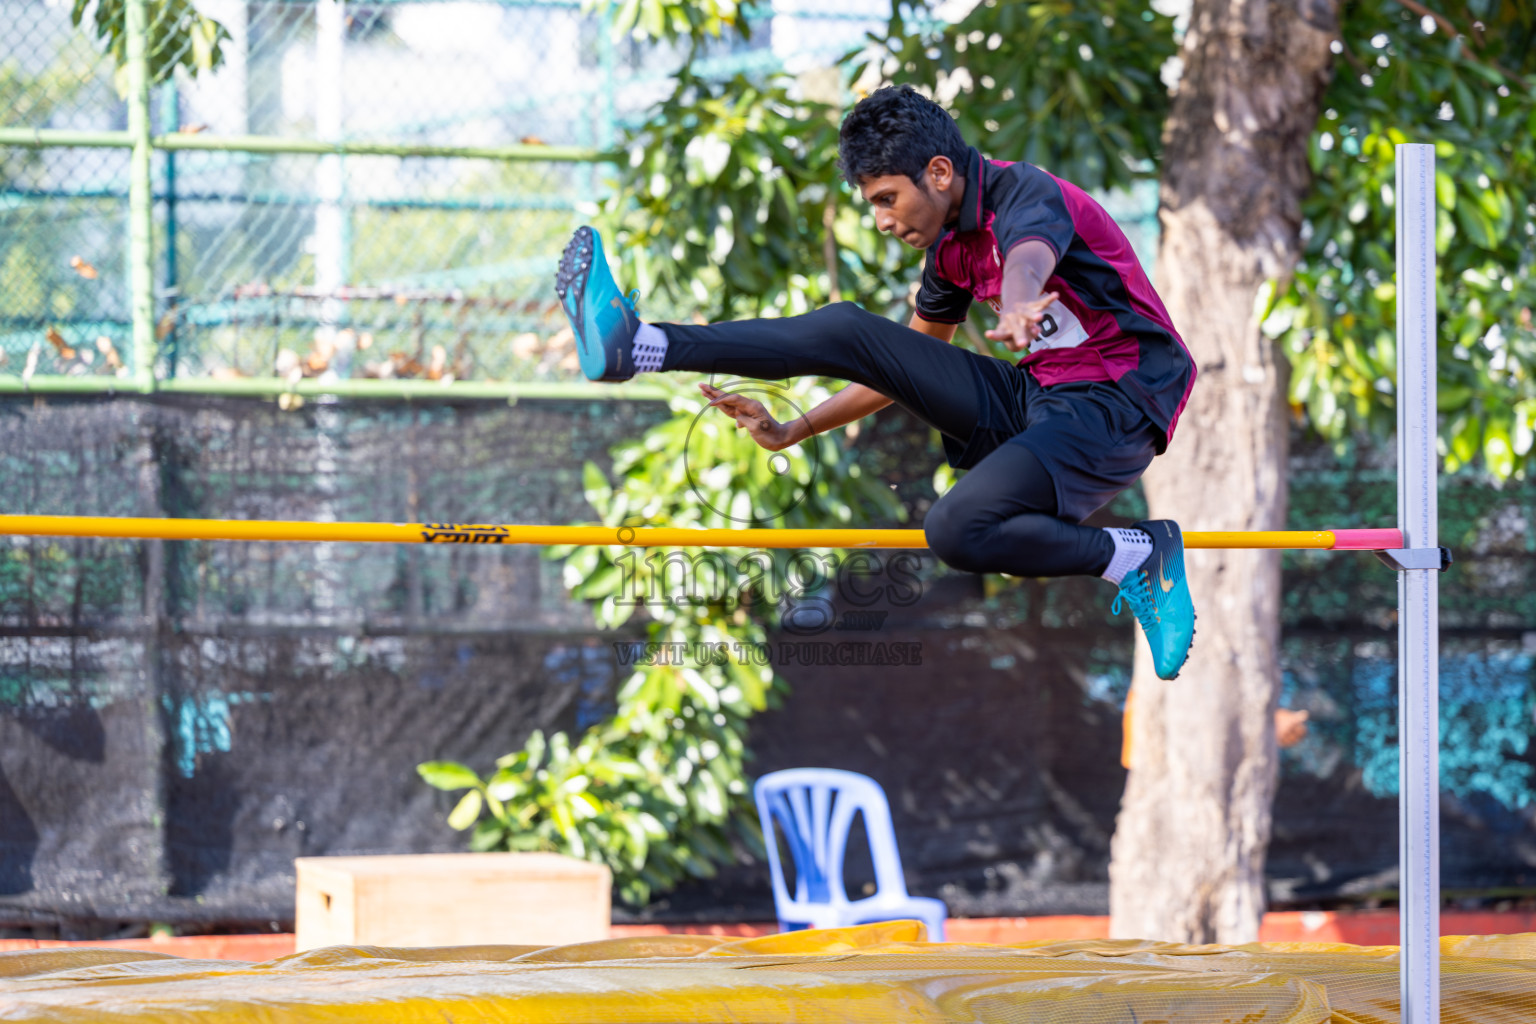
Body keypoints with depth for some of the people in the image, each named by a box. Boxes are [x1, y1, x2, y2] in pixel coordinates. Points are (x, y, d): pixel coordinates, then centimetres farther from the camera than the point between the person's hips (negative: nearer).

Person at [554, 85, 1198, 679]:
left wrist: (1017, 312, -66)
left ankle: (1138, 560, -17)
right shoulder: (951, 246, 12)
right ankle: (636, 346, -7)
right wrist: (794, 431, 20)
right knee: (844, 332, -1)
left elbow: (1029, 257, -42)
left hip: (1115, 407, -8)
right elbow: (906, 364, 26)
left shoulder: (1026, 193, -16)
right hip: (1031, 400, 9)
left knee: (958, 530, -35)